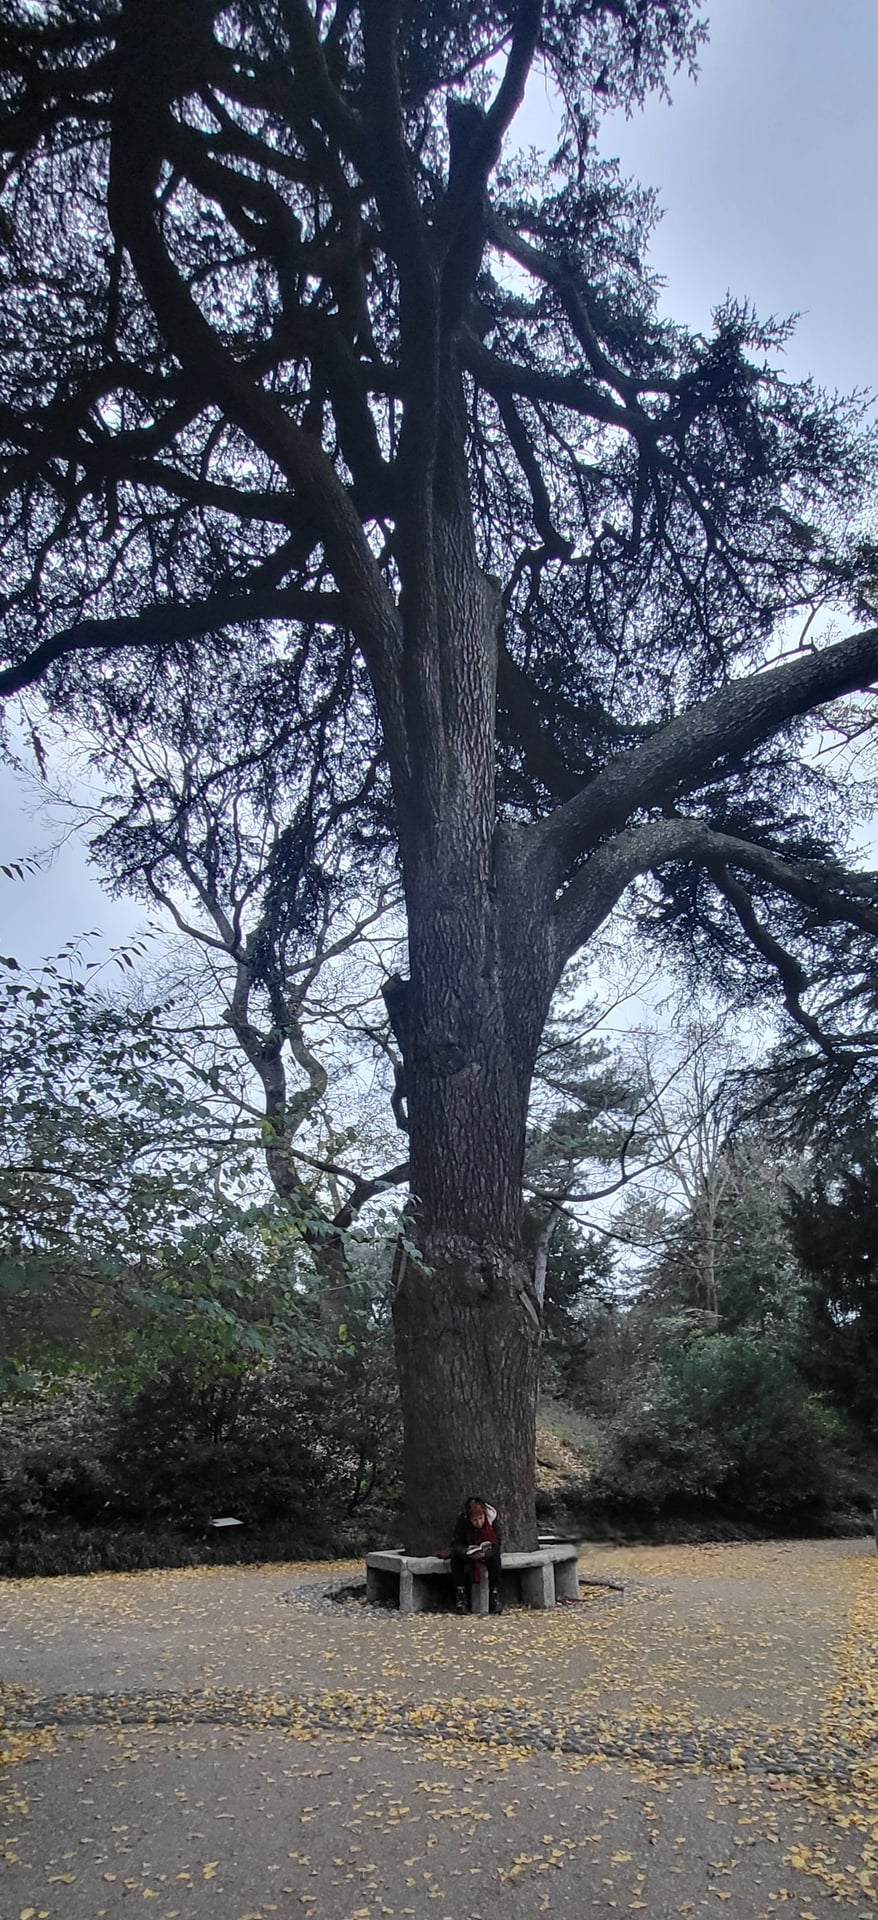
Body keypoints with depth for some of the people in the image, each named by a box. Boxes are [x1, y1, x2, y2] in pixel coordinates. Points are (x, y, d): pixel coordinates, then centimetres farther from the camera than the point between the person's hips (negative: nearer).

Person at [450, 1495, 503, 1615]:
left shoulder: (492, 1518, -23)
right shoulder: (461, 1520, -24)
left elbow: (496, 1544, -22)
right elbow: (456, 1544, -23)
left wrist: (485, 1554, -43)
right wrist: (468, 1554, -45)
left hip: (487, 1553, 0)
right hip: (467, 1552, 0)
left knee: (495, 1557, -32)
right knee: (455, 1557, -30)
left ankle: (495, 1597, -25)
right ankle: (460, 1598, -26)